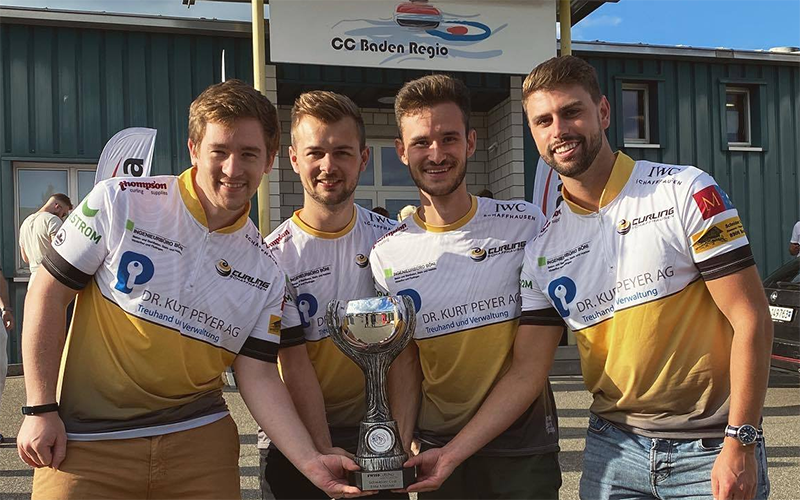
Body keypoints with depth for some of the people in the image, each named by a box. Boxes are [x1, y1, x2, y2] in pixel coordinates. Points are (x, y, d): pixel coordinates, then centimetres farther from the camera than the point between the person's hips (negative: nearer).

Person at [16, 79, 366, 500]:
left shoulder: (265, 273, 1)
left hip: (201, 439, 2)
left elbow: (258, 376, 0)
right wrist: (40, 408, -6)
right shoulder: (120, 202, -8)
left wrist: (310, 461, -11)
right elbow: (48, 292, -3)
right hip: (86, 441, -2)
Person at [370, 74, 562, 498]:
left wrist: (454, 452, -18)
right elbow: (403, 368, -2)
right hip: (435, 451, 1)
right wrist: (397, 448, -20)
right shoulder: (388, 256, -5)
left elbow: (532, 366, -13)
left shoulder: (527, 225, -10)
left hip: (523, 449, -1)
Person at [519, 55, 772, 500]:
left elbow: (751, 319, -10)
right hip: (612, 447, 4)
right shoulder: (543, 247, 2)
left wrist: (741, 443, -15)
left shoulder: (686, 192, -9)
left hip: (710, 450, -3)